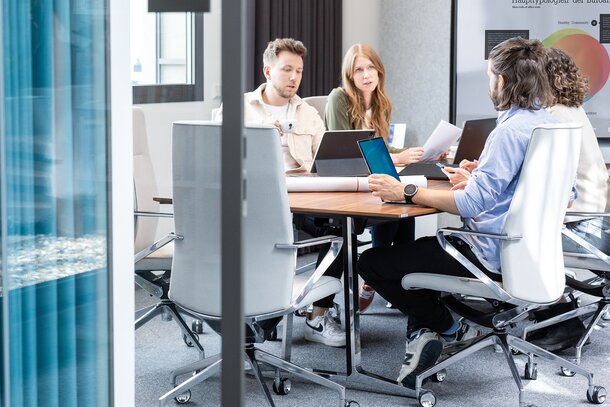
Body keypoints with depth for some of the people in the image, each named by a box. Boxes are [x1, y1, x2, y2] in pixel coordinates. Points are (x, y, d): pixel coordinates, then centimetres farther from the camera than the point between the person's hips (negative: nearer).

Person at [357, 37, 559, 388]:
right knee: (422, 243, 31)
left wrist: (406, 193, -21)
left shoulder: (510, 132, -22)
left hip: (494, 255, -10)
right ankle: (425, 331, 22)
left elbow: (473, 203, -27)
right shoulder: (552, 124, 7)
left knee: (373, 263, -2)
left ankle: (451, 329, 12)